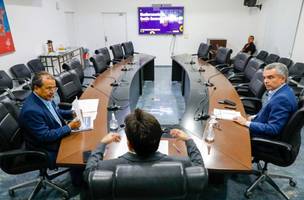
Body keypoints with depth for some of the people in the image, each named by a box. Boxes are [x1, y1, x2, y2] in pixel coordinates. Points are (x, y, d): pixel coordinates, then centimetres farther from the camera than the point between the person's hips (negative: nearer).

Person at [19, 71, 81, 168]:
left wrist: (72, 113, 0)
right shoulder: (31, 110, -30)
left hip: (59, 134, 8)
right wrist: (69, 127, -24)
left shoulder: (45, 97, -5)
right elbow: (45, 137, -26)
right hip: (49, 153, -8)